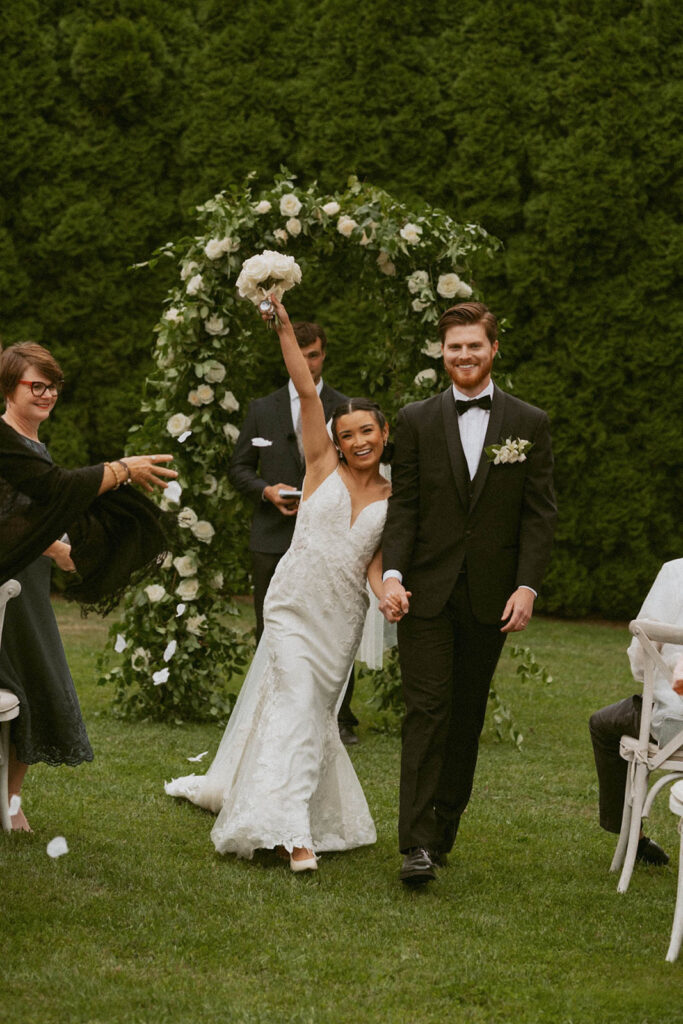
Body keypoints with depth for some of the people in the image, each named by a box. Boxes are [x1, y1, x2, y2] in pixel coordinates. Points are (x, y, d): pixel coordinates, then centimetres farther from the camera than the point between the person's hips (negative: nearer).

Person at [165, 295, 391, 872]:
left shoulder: (392, 499, 8)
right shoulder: (323, 466, 1)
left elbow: (375, 563, 5)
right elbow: (306, 391, -7)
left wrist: (389, 592, -18)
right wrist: (283, 326, -13)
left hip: (345, 614, 3)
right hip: (296, 602, -3)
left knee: (317, 707, 13)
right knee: (296, 702, -14)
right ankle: (292, 831, -20)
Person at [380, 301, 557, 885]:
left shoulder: (529, 424, 5)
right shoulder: (417, 421, 6)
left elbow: (540, 513, 2)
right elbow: (403, 505, 3)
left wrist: (527, 585, -8)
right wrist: (392, 574, -10)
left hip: (491, 595, 1)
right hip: (427, 592, -1)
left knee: (467, 715, 9)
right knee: (427, 710, -8)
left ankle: (444, 829, 20)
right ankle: (418, 844, -12)